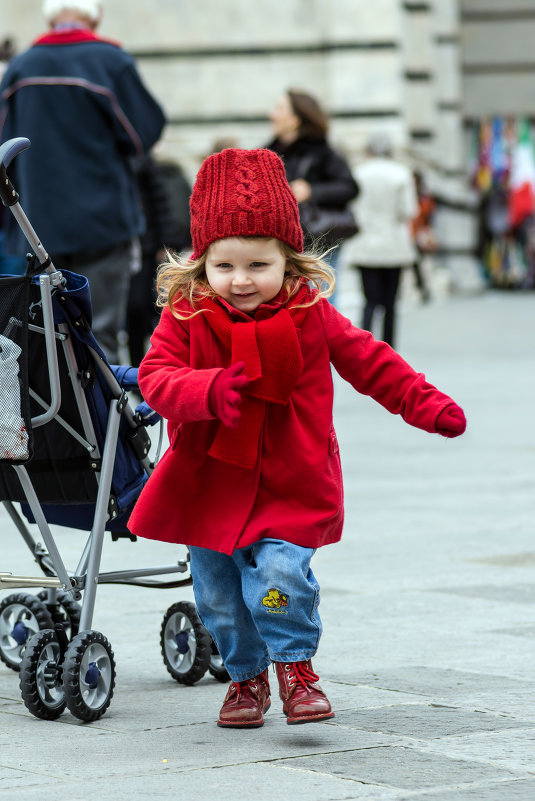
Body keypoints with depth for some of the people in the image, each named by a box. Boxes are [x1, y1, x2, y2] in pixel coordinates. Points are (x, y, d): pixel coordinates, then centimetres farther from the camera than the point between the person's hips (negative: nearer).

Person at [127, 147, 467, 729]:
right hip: (209, 484, 2)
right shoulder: (185, 317, -7)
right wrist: (209, 391, -34)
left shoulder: (311, 316, -4)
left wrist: (425, 404, 3)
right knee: (217, 592, 9)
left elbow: (370, 362, 7)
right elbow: (156, 377, -15)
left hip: (290, 488, -1)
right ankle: (246, 674, 32)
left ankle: (295, 663, 5)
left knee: (279, 573, -20)